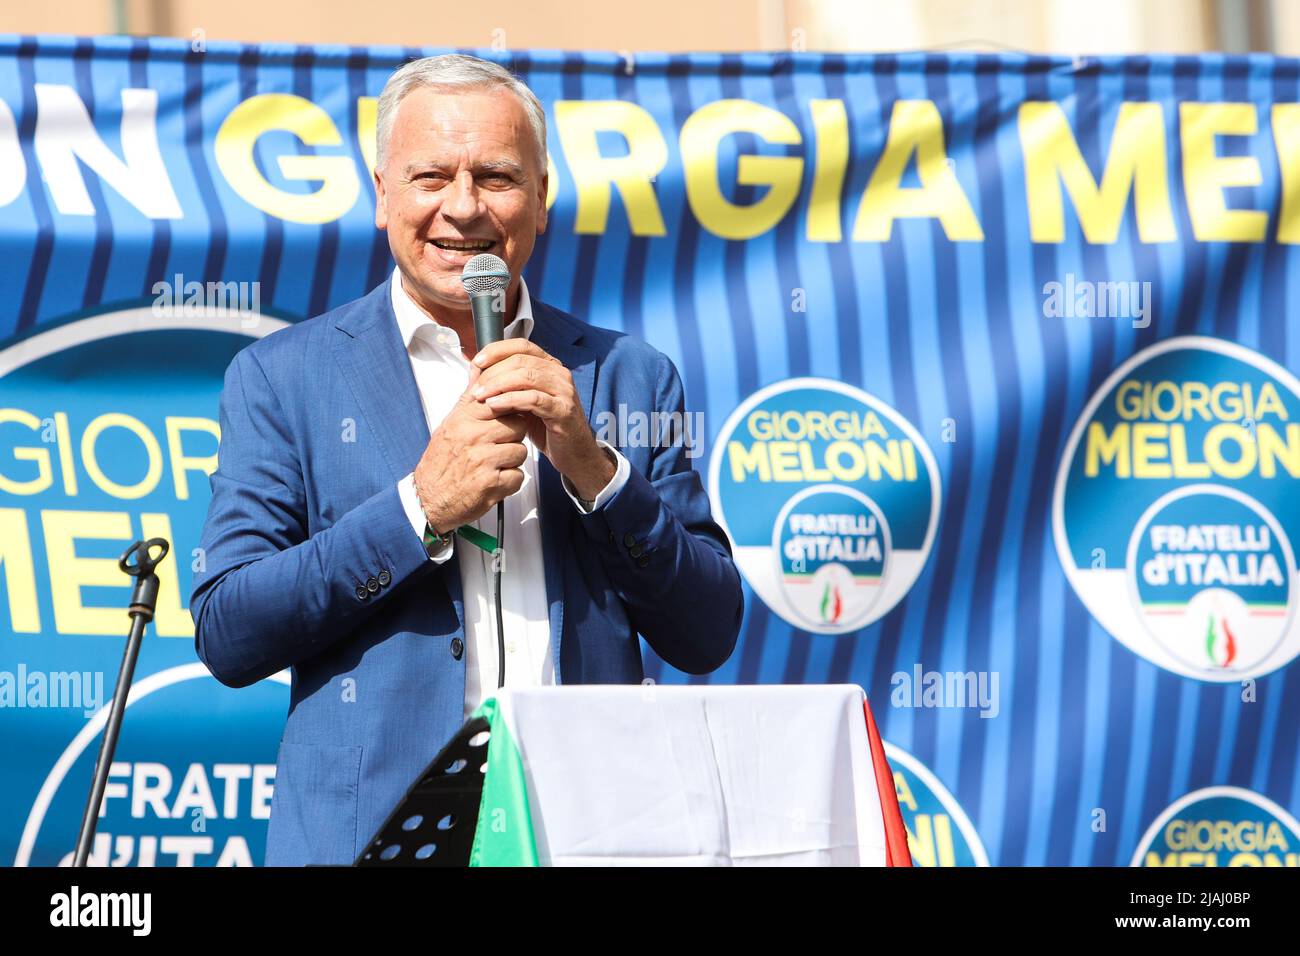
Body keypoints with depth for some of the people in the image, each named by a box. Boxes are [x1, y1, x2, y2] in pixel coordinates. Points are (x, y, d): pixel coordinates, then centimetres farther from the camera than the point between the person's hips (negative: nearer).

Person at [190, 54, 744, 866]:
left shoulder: (630, 377, 12)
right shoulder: (282, 378, 7)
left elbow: (707, 639, 8)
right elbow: (226, 637, -1)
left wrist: (590, 467, -5)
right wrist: (420, 507, -9)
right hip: (371, 832, -2)